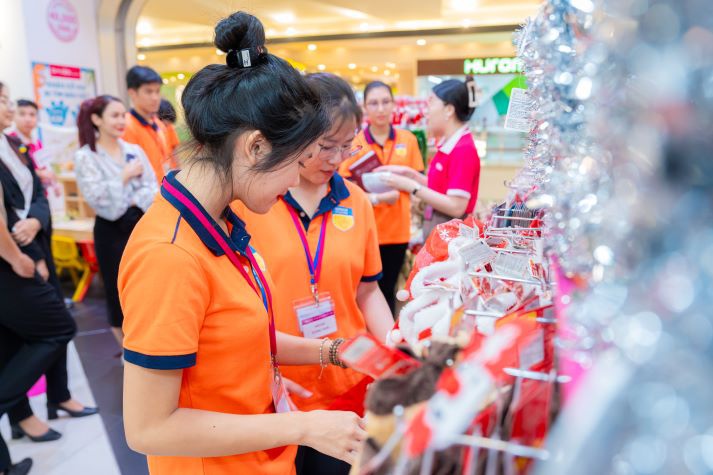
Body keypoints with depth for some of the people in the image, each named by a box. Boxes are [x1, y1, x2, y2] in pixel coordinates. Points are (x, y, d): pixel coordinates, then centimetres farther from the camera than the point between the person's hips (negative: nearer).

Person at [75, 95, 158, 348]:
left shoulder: (134, 150, 6)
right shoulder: (85, 157, -6)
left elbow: (152, 187, 1)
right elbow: (98, 198, -16)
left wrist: (133, 202, -15)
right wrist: (125, 176, -13)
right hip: (112, 231, -3)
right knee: (119, 291, 5)